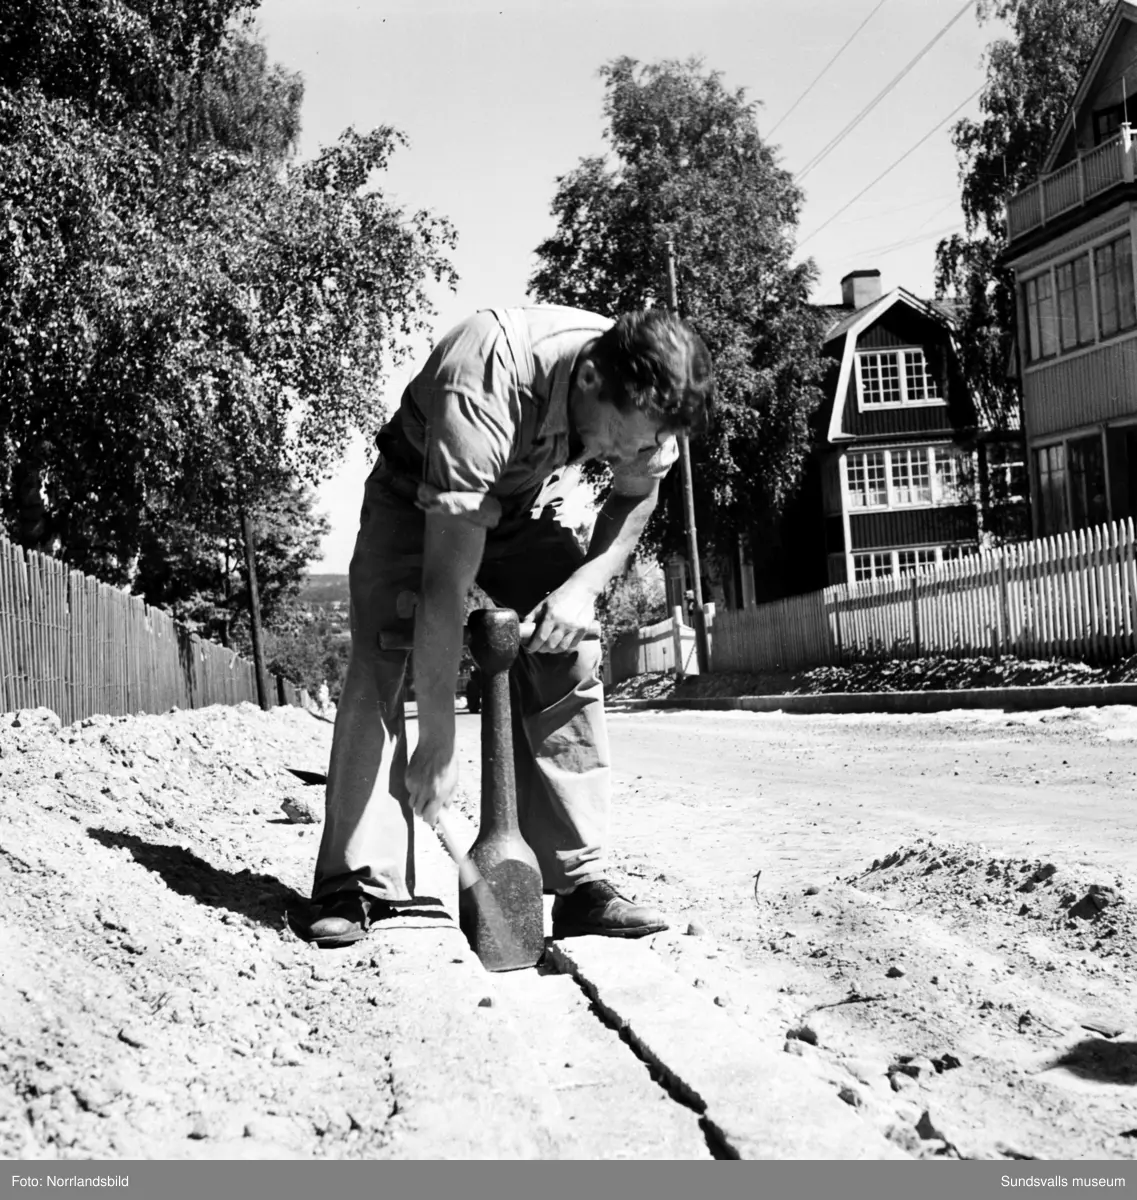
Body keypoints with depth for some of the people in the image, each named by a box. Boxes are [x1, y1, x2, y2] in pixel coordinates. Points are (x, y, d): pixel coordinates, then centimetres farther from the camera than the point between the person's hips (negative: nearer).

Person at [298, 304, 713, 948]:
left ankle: (581, 881, -10)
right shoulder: (484, 393, -43)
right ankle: (358, 885, -14)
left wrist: (585, 585, -22)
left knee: (569, 661, -13)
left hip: (523, 508, 4)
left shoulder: (642, 395, -25)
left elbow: (636, 497, -3)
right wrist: (437, 747, -41)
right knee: (380, 670, -20)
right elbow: (446, 585, -43)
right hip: (417, 501, -4)